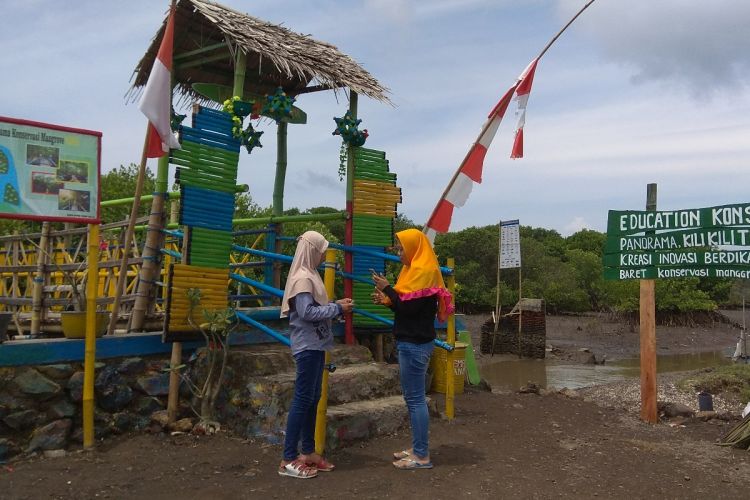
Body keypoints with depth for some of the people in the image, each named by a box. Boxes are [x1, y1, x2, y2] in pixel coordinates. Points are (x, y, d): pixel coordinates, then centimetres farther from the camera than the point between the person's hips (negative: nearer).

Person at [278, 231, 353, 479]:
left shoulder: (308, 275, 15)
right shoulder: (302, 278, -15)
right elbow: (307, 313, -23)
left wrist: (335, 304, 5)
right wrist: (338, 309, -15)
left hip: (315, 345, 10)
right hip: (307, 346, -10)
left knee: (312, 398, 13)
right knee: (303, 399, -7)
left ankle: (308, 452, 21)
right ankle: (288, 460, -2)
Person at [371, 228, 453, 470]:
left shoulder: (423, 272, -14)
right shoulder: (416, 270, 16)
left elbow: (409, 307, -19)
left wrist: (387, 288, -10)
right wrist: (386, 300, 2)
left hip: (414, 344, -10)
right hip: (411, 342, 10)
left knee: (415, 398, -5)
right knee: (412, 397, 15)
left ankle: (422, 456, 2)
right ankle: (417, 448, 23)